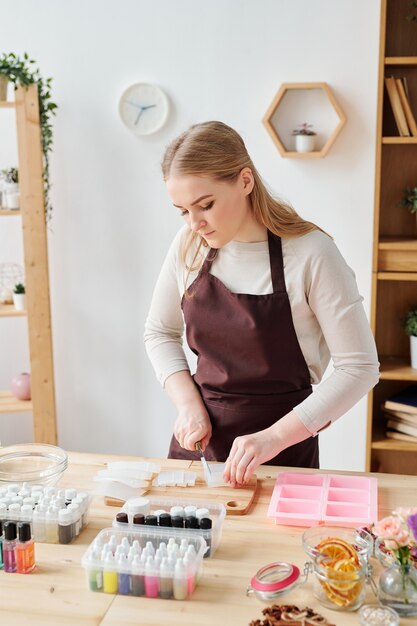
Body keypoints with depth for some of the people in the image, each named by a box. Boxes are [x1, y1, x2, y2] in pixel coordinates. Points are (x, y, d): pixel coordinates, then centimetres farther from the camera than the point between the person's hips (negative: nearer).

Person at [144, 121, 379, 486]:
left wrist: (274, 437, -23)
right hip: (199, 437, 4)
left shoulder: (311, 254, -18)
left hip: (284, 446, -4)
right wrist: (188, 403, -7)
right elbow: (160, 333, 9)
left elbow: (359, 368, -16)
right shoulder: (189, 245, -5)